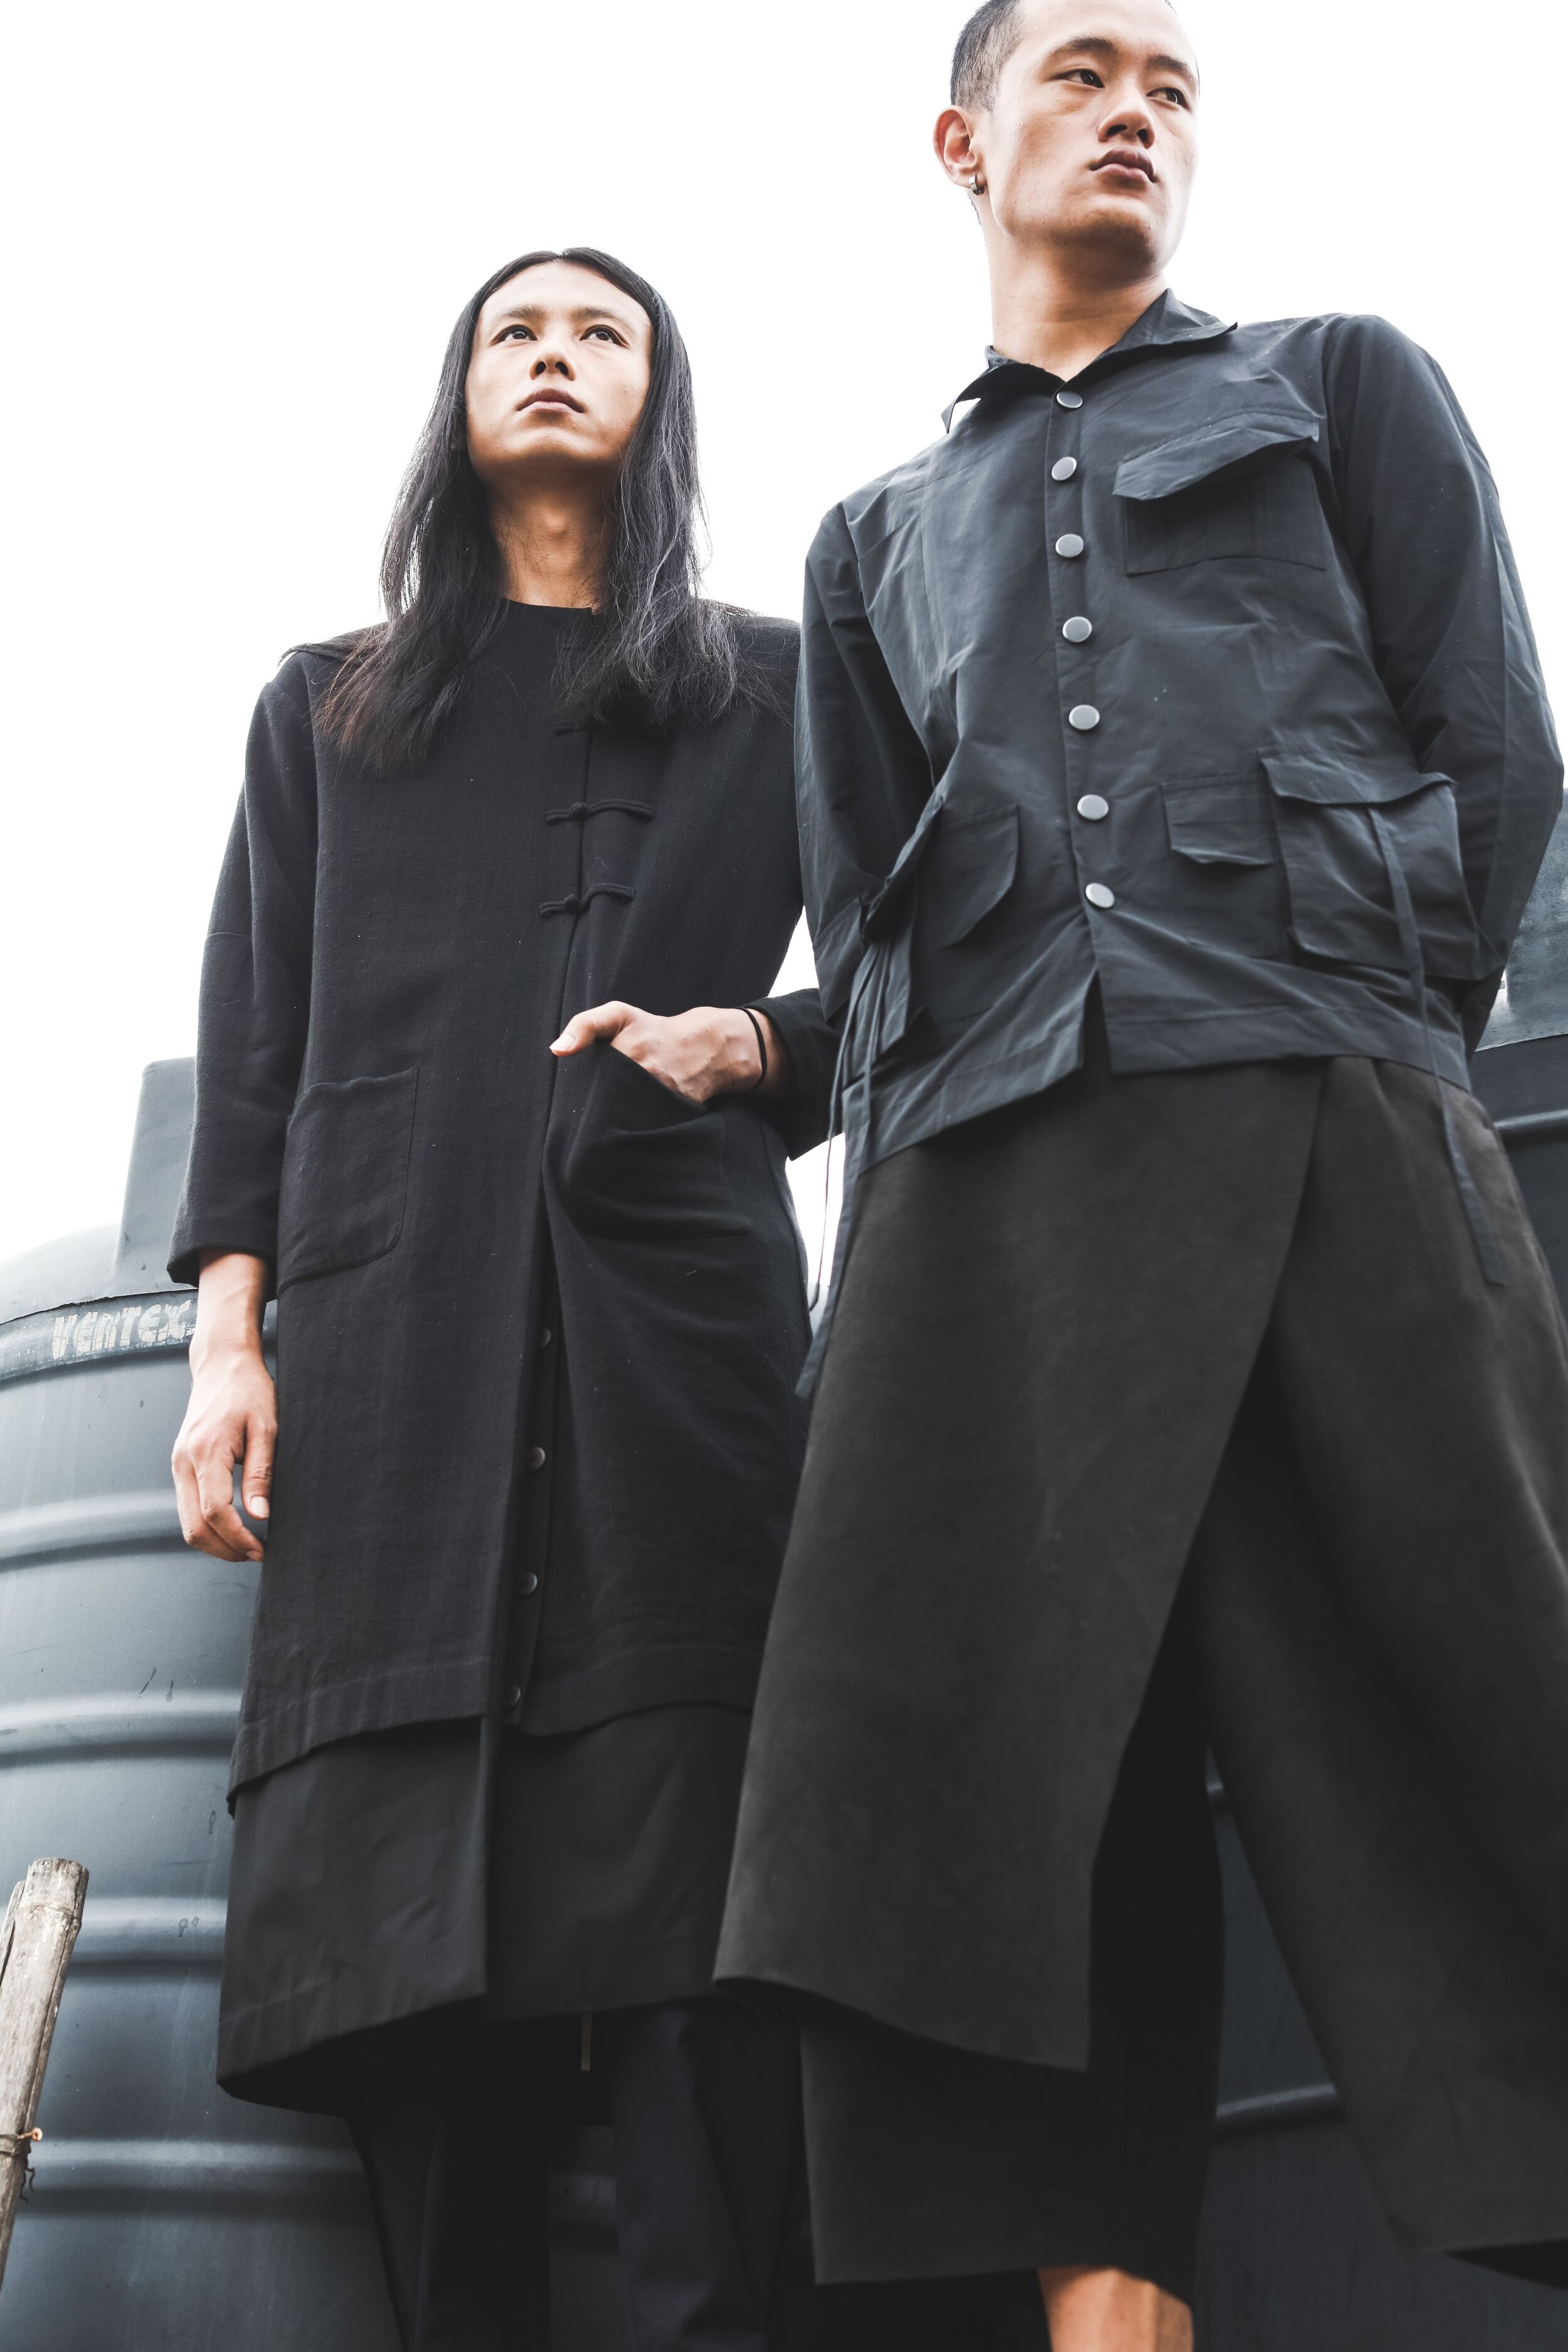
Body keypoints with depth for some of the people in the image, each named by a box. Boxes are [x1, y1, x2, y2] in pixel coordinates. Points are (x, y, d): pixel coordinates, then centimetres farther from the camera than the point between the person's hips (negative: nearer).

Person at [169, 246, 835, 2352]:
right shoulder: (331, 710, 24)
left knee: (686, 1867, -13)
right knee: (412, 1885, -6)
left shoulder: (770, 690, 21)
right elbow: (252, 1047, 16)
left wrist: (750, 1043, -5)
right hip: (397, 1334, 2)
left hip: (682, 1325, -1)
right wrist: (228, 1336, 4)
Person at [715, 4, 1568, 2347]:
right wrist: (936, 1143, 5)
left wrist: (1379, 1058, 2)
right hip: (991, 1170, 2)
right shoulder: (877, 541, 29)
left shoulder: (1342, 385, 22)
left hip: (1323, 1117, -2)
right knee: (1014, 1753, -11)